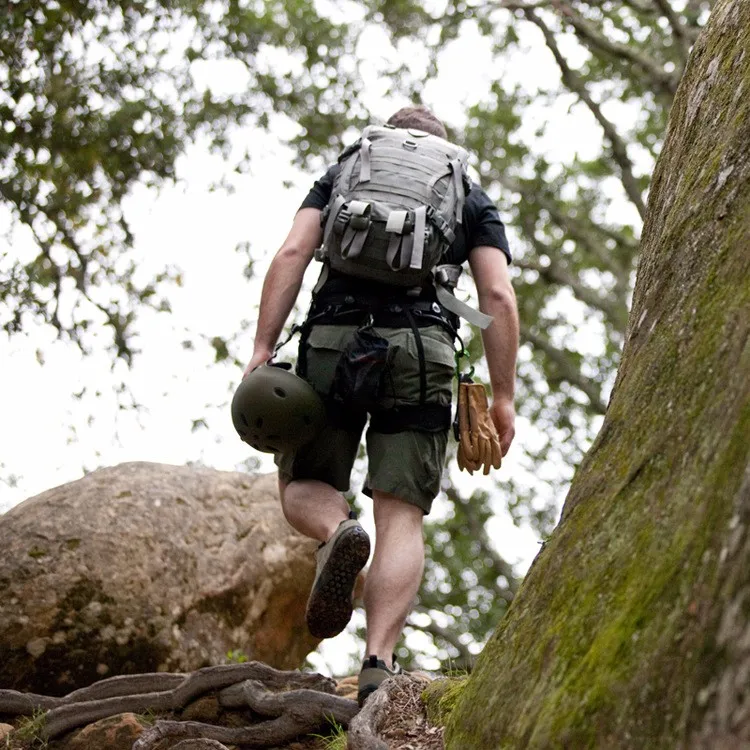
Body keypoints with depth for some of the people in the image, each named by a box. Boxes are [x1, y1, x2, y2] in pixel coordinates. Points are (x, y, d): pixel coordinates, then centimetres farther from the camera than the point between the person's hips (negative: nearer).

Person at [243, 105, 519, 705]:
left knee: (303, 485, 14)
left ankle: (339, 532, -21)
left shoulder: (340, 175, 23)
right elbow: (498, 298, 8)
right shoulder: (472, 198, 23)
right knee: (402, 515, 1)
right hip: (422, 349, 0)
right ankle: (379, 665, -14)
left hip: (332, 340, 0)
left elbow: (292, 256, 6)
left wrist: (263, 350, 0)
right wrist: (502, 397, 7)